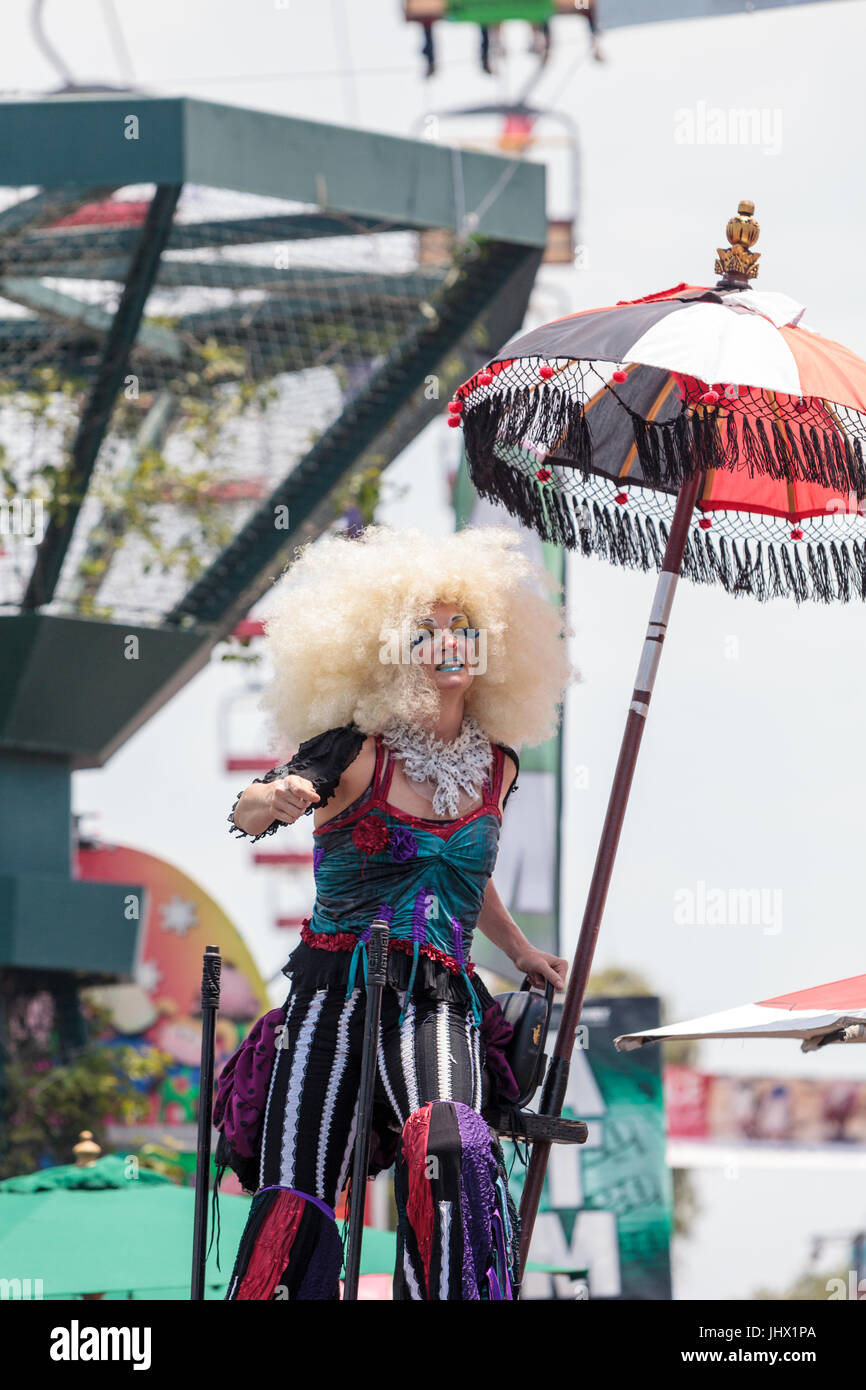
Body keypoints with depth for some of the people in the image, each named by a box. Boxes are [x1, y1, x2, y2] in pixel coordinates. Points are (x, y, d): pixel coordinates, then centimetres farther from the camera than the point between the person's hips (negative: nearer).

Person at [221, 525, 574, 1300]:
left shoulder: (495, 765, 9)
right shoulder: (361, 753, -6)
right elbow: (246, 816, -23)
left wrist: (519, 952, 31)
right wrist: (273, 801, -45)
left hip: (438, 1002, 2)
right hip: (336, 993, -2)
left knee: (448, 1146, -30)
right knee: (294, 1215, -9)